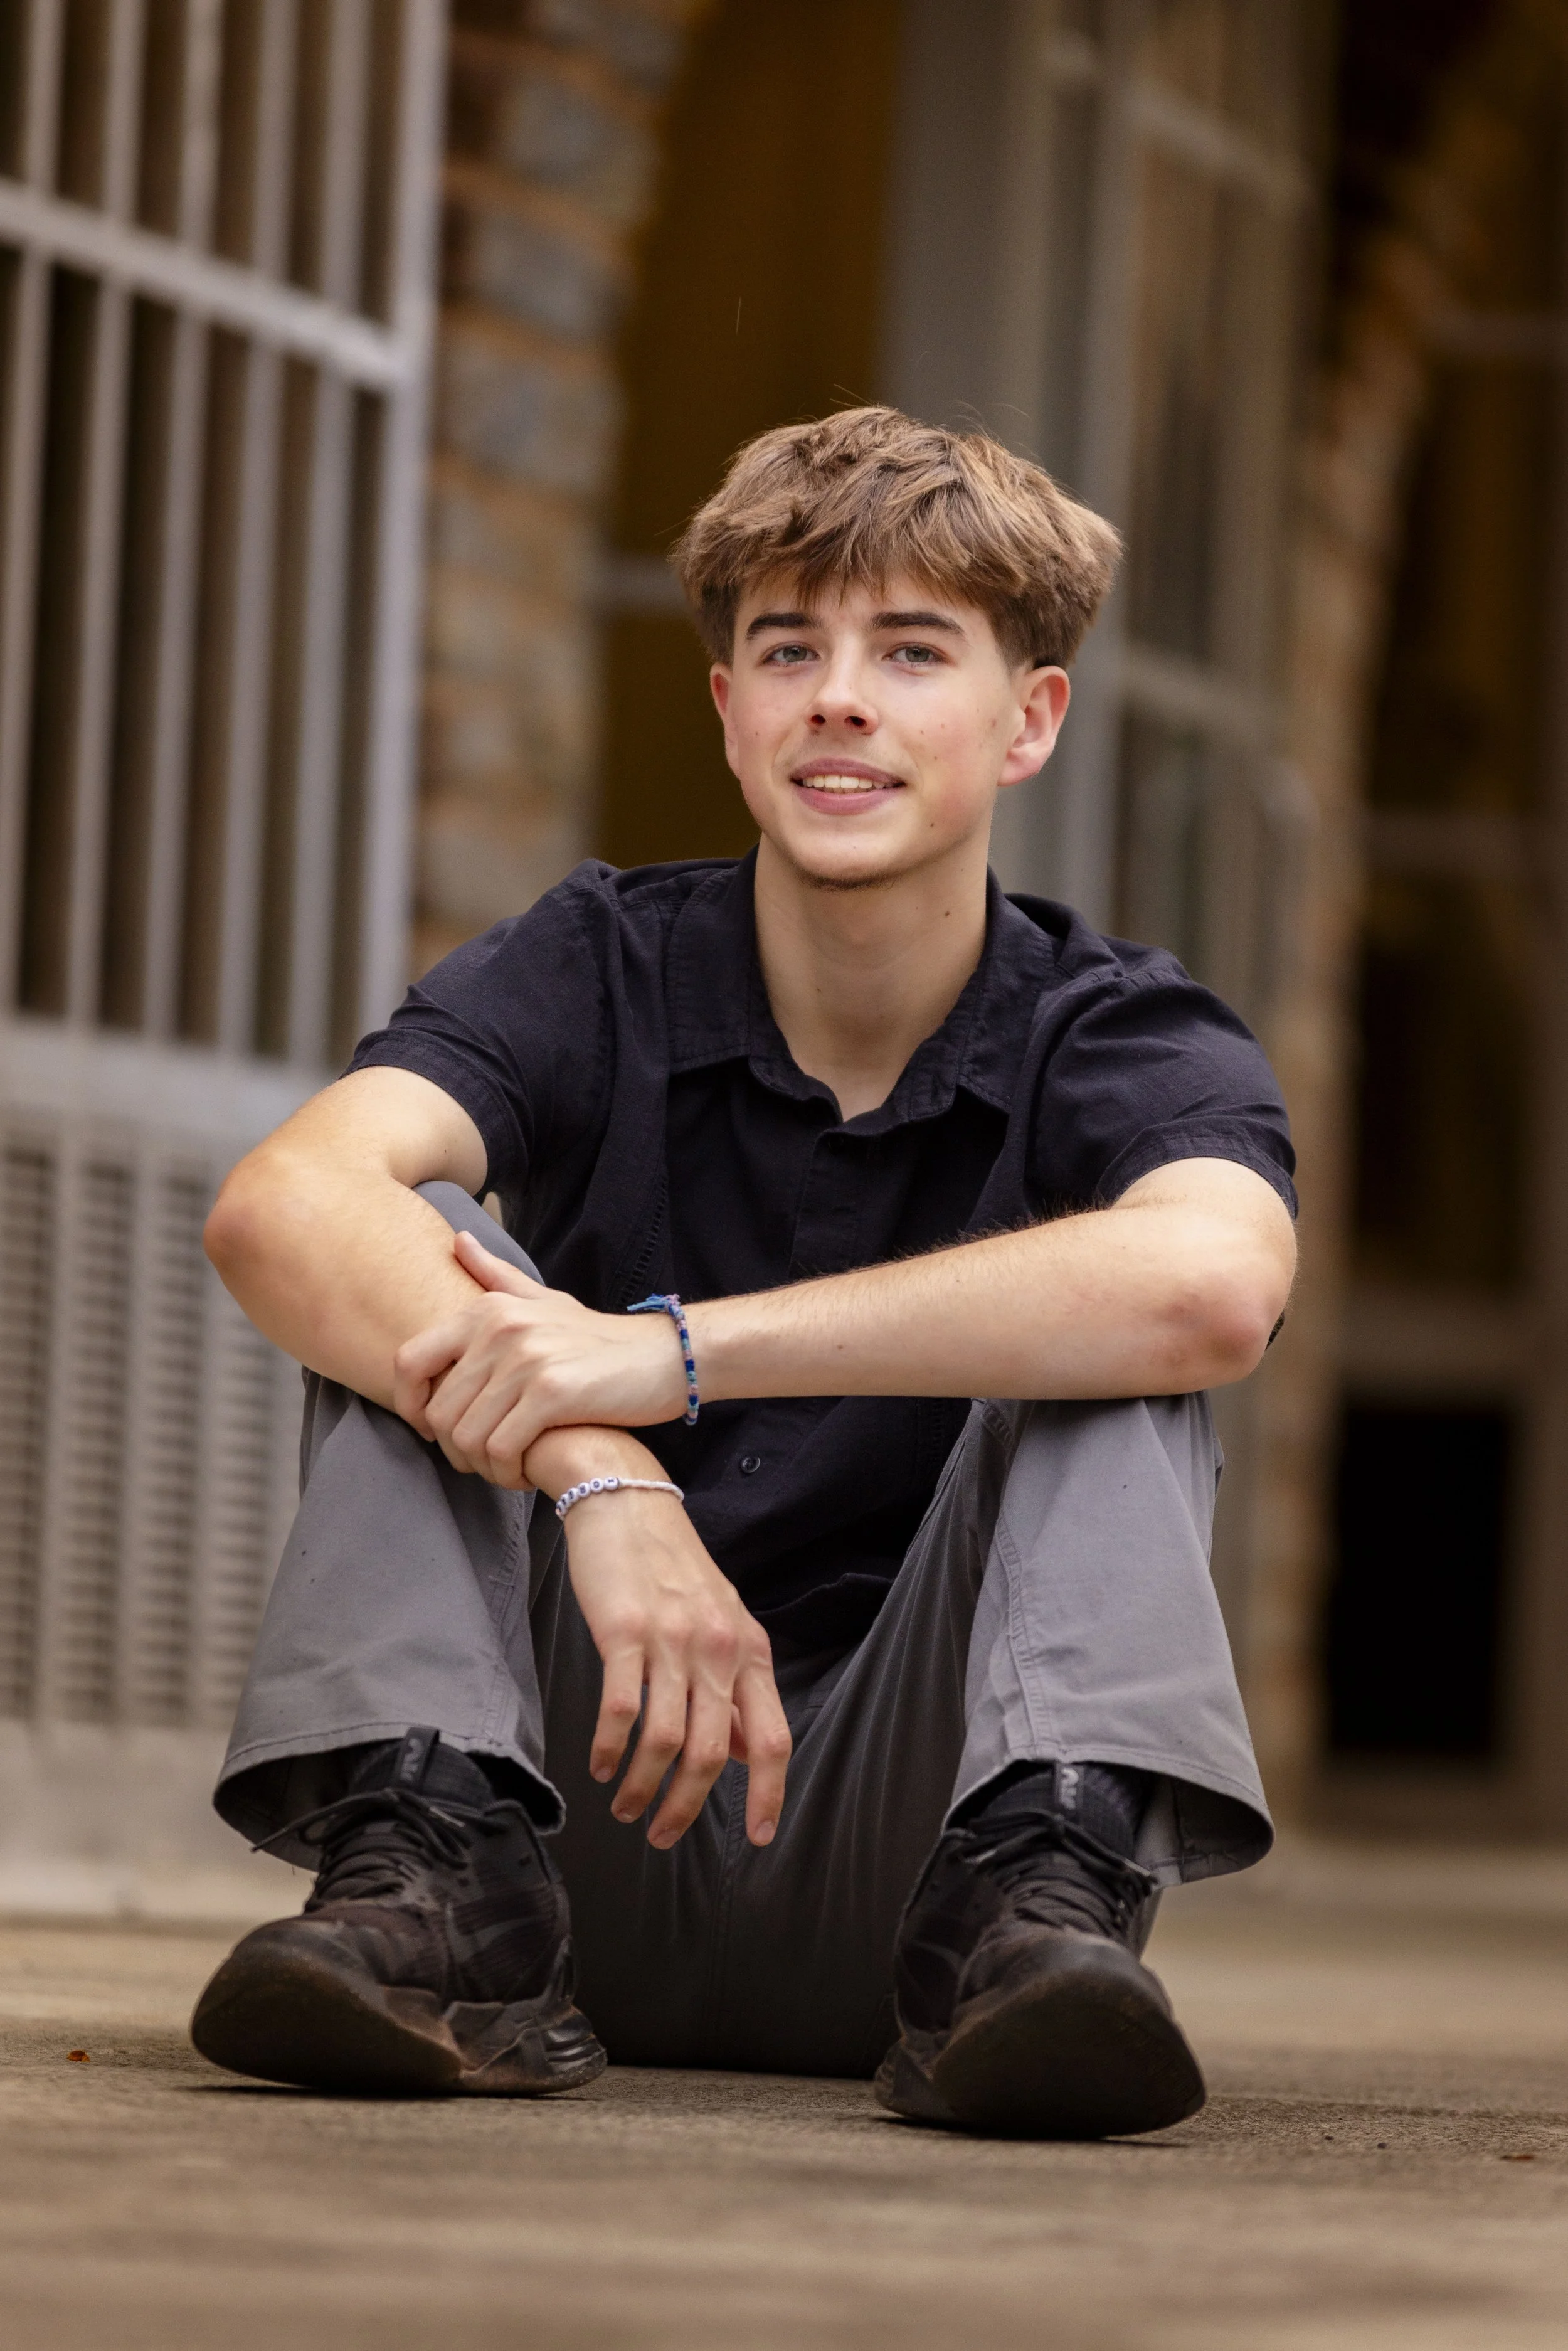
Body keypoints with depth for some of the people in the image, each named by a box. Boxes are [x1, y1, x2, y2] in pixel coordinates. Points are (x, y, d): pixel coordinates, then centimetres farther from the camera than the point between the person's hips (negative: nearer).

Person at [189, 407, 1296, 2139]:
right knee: (420, 1267, -14)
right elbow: (280, 1203, -22)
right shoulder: (602, 973, -1)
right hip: (594, 1843, 1)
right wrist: (597, 1479, -40)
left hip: (891, 1843, -1)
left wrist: (672, 1354, -36)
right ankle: (438, 1882, -30)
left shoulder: (1117, 1038, -4)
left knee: (1106, 1347, -19)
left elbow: (1216, 1282, -32)